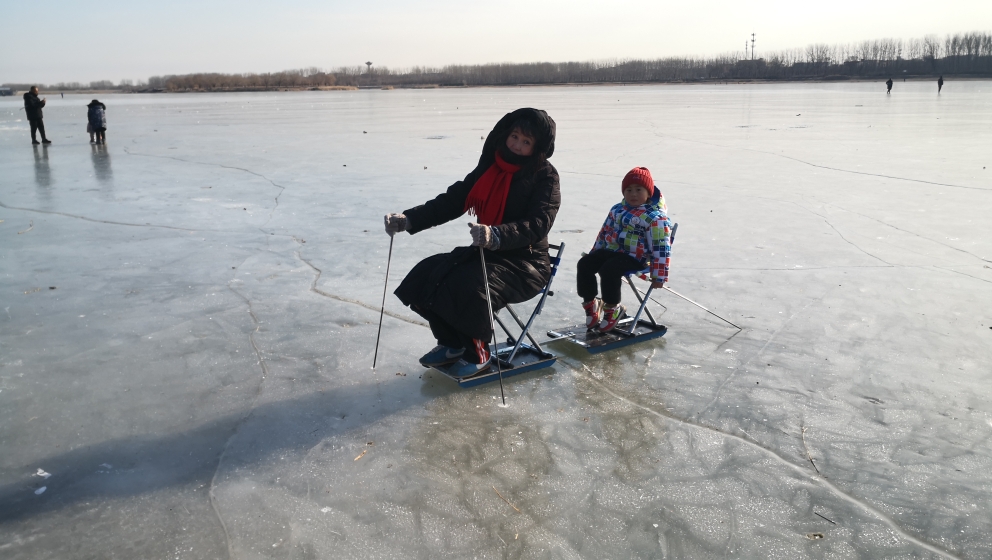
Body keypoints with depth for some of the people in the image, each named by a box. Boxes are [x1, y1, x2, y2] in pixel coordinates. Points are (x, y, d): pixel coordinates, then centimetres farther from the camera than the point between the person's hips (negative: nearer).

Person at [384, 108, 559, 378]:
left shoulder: (545, 176, -10)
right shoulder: (489, 167, 7)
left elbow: (537, 225, -25)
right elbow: (451, 201, 4)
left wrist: (495, 236, -44)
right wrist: (408, 220, -10)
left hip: (526, 262, -6)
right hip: (486, 253, 7)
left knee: (470, 287, -31)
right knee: (426, 276, -10)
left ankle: (477, 353, -5)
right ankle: (452, 343, 10)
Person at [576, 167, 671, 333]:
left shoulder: (655, 217, -11)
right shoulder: (617, 210, 11)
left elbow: (661, 248, -12)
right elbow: (604, 232, 23)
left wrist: (659, 276, -14)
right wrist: (594, 254, 22)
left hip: (635, 257, -7)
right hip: (611, 250, 7)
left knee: (609, 270, -31)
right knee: (584, 264, -12)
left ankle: (612, 308, -9)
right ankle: (590, 302, 3)